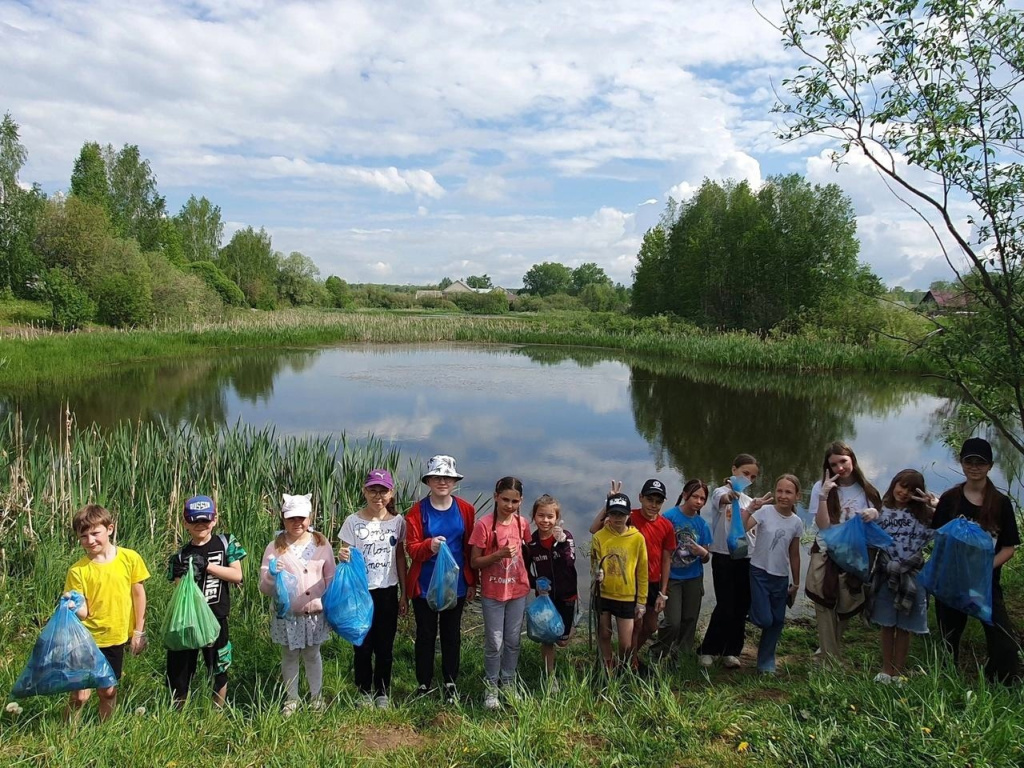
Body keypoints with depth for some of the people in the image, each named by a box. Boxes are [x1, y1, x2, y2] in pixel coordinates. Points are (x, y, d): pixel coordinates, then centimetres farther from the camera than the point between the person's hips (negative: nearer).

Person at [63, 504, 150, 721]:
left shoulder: (129, 558, -8)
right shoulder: (77, 570, -10)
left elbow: (138, 594, 0)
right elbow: (83, 611, -9)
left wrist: (138, 631, 1)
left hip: (116, 638, 2)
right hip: (87, 639, -1)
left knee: (108, 691, 16)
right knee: (80, 694, -1)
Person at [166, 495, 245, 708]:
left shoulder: (225, 543, 0)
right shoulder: (181, 555, 3)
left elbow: (237, 575, -8)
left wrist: (207, 565, -16)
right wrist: (185, 576, -20)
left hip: (215, 617, -1)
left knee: (219, 670, 12)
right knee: (178, 669, 5)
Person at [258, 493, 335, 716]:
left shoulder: (322, 545, -2)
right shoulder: (275, 548, -6)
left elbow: (330, 581, 5)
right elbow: (264, 588, -7)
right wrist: (271, 576, -29)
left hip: (315, 614, 0)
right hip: (287, 615, 0)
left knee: (312, 655, 14)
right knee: (289, 657, 14)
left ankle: (316, 696, 32)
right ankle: (291, 699, 32)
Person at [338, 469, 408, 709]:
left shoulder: (397, 521, -1)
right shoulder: (353, 521, -7)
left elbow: (400, 558, 6)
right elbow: (346, 555, -4)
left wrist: (404, 594, 7)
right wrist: (342, 556, -30)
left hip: (387, 592, 1)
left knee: (385, 646, 10)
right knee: (362, 646, 9)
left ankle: (382, 693, 28)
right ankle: (365, 692, 28)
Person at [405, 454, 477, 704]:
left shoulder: (466, 510, -1)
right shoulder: (417, 511, -6)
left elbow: (470, 548, 4)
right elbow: (412, 548, -8)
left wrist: (472, 582, 4)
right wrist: (429, 545, -30)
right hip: (425, 585, -1)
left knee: (452, 633, 12)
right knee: (425, 634, 9)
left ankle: (451, 683, 27)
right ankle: (424, 684, 24)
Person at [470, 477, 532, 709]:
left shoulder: (522, 523, -3)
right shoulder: (484, 525, -16)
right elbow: (474, 562, -13)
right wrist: (499, 554, -27)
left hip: (518, 591, 4)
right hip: (492, 593, -3)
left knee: (513, 641, 13)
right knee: (494, 642, 4)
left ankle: (508, 684, 31)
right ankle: (491, 688, 21)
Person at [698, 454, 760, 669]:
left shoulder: (749, 501, 13)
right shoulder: (721, 492, -9)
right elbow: (720, 498, -36)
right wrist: (728, 497, -58)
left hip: (745, 559, 6)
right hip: (724, 557, -6)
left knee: (741, 608, 9)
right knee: (725, 607, -6)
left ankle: (731, 651, 21)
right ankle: (708, 650, 10)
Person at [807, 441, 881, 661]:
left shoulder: (865, 489, -1)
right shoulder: (821, 488, -8)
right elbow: (823, 525, -14)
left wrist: (875, 514, -16)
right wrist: (824, 496, -25)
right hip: (826, 558, -2)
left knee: (846, 610, 13)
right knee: (826, 612, -2)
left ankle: (831, 648, 39)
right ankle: (831, 661, 9)